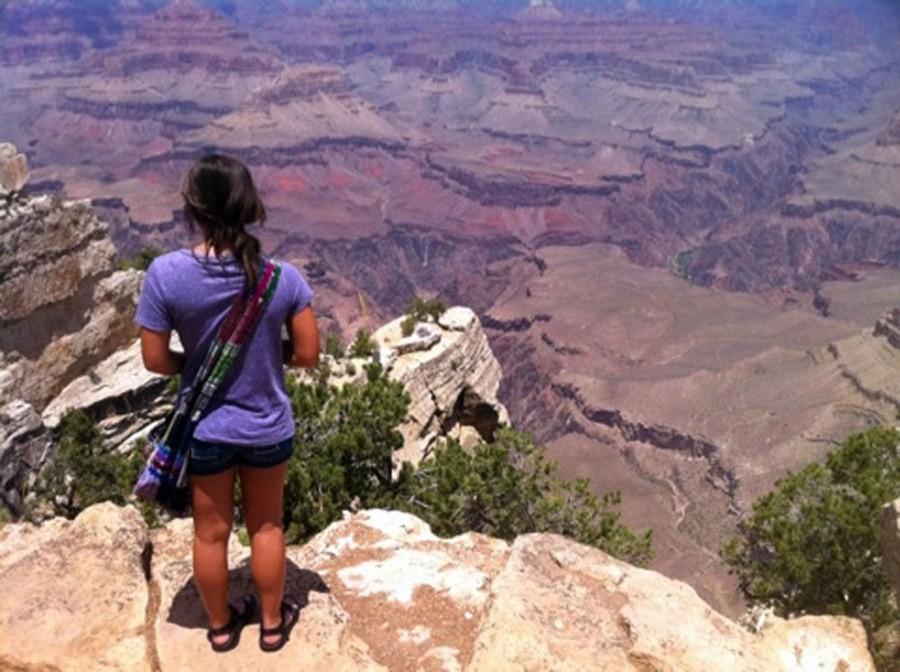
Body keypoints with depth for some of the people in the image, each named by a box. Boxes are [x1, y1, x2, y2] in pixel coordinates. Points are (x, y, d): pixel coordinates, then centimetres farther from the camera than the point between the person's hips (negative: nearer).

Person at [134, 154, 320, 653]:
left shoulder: (165, 273, -21)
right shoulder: (283, 276, -19)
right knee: (266, 526, 23)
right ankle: (273, 623, 42)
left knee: (211, 532, 22)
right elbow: (308, 355, -10)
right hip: (267, 428, 0)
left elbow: (155, 360, -12)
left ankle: (221, 626, 44)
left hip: (204, 431, 0)